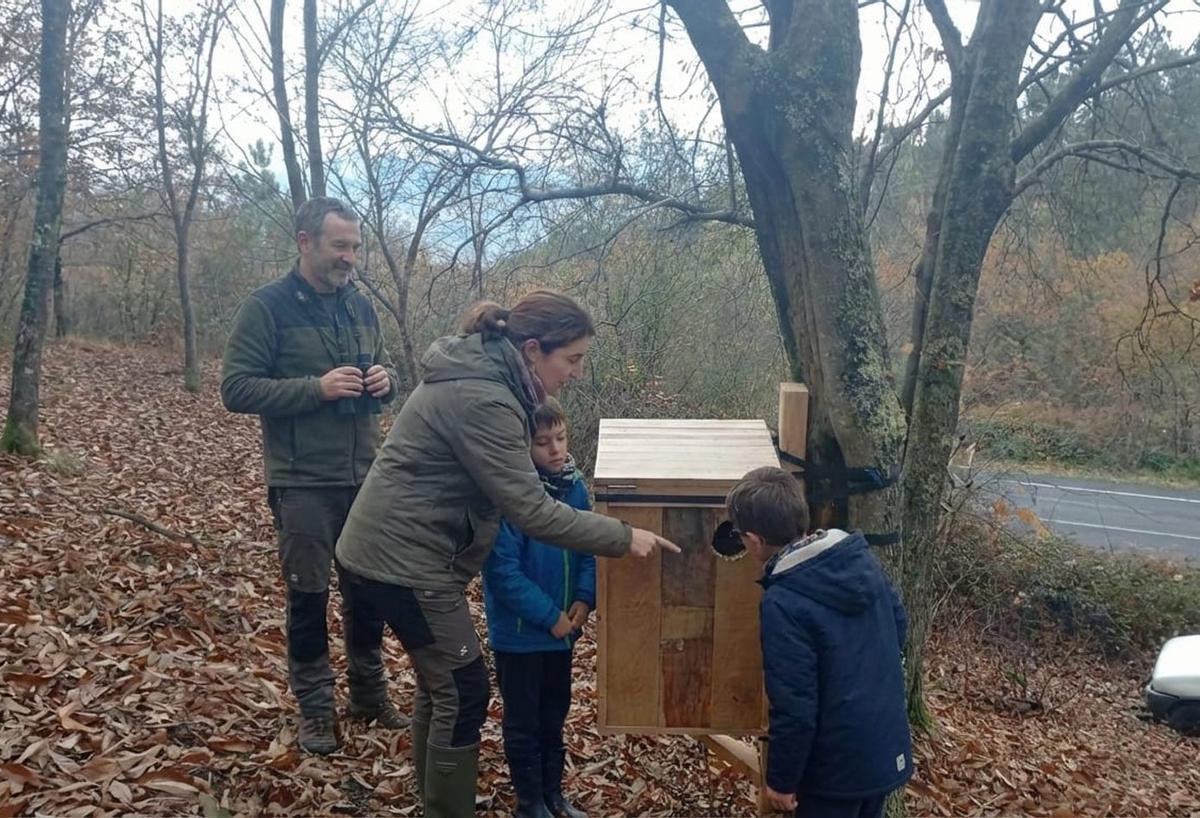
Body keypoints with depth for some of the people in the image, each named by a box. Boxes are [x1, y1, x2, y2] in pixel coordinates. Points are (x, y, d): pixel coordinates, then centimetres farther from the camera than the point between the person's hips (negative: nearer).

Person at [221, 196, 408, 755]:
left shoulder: (361, 305, 9)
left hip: (366, 476, 5)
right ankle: (315, 708, 21)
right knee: (308, 596, 5)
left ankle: (369, 694, 31)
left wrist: (385, 379, -5)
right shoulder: (266, 306, -8)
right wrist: (317, 388, -22)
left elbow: (383, 368, 20)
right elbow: (236, 389, -13)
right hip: (303, 482, -5)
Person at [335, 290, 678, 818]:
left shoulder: (478, 373, 8)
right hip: (403, 561, -10)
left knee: (439, 684, 19)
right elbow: (532, 511, -26)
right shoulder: (482, 401, -24)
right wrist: (623, 538, -19)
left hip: (387, 549, 10)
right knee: (464, 692, 0)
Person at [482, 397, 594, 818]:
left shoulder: (574, 485, -3)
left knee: (555, 714, 21)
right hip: (519, 632, -6)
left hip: (563, 626, 6)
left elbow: (589, 548, 6)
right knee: (523, 721, 12)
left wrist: (584, 599, -9)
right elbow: (503, 571, -23)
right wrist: (549, 615, -19)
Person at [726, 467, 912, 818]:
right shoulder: (862, 557, -5)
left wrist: (781, 779, -9)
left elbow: (794, 707, -22)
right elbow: (898, 629, 9)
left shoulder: (783, 604, -26)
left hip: (838, 765, -7)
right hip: (887, 747, 7)